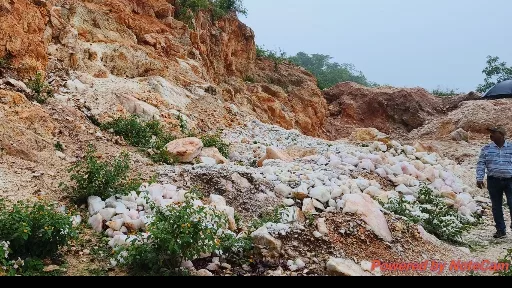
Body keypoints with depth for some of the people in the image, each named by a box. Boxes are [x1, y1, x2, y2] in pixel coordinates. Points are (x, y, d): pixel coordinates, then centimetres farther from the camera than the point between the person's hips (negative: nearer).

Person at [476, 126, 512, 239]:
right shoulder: (487, 149, 5)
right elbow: (481, 164, 2)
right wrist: (479, 179, -8)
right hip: (494, 181, 1)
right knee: (496, 206, 7)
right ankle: (501, 230, 18)